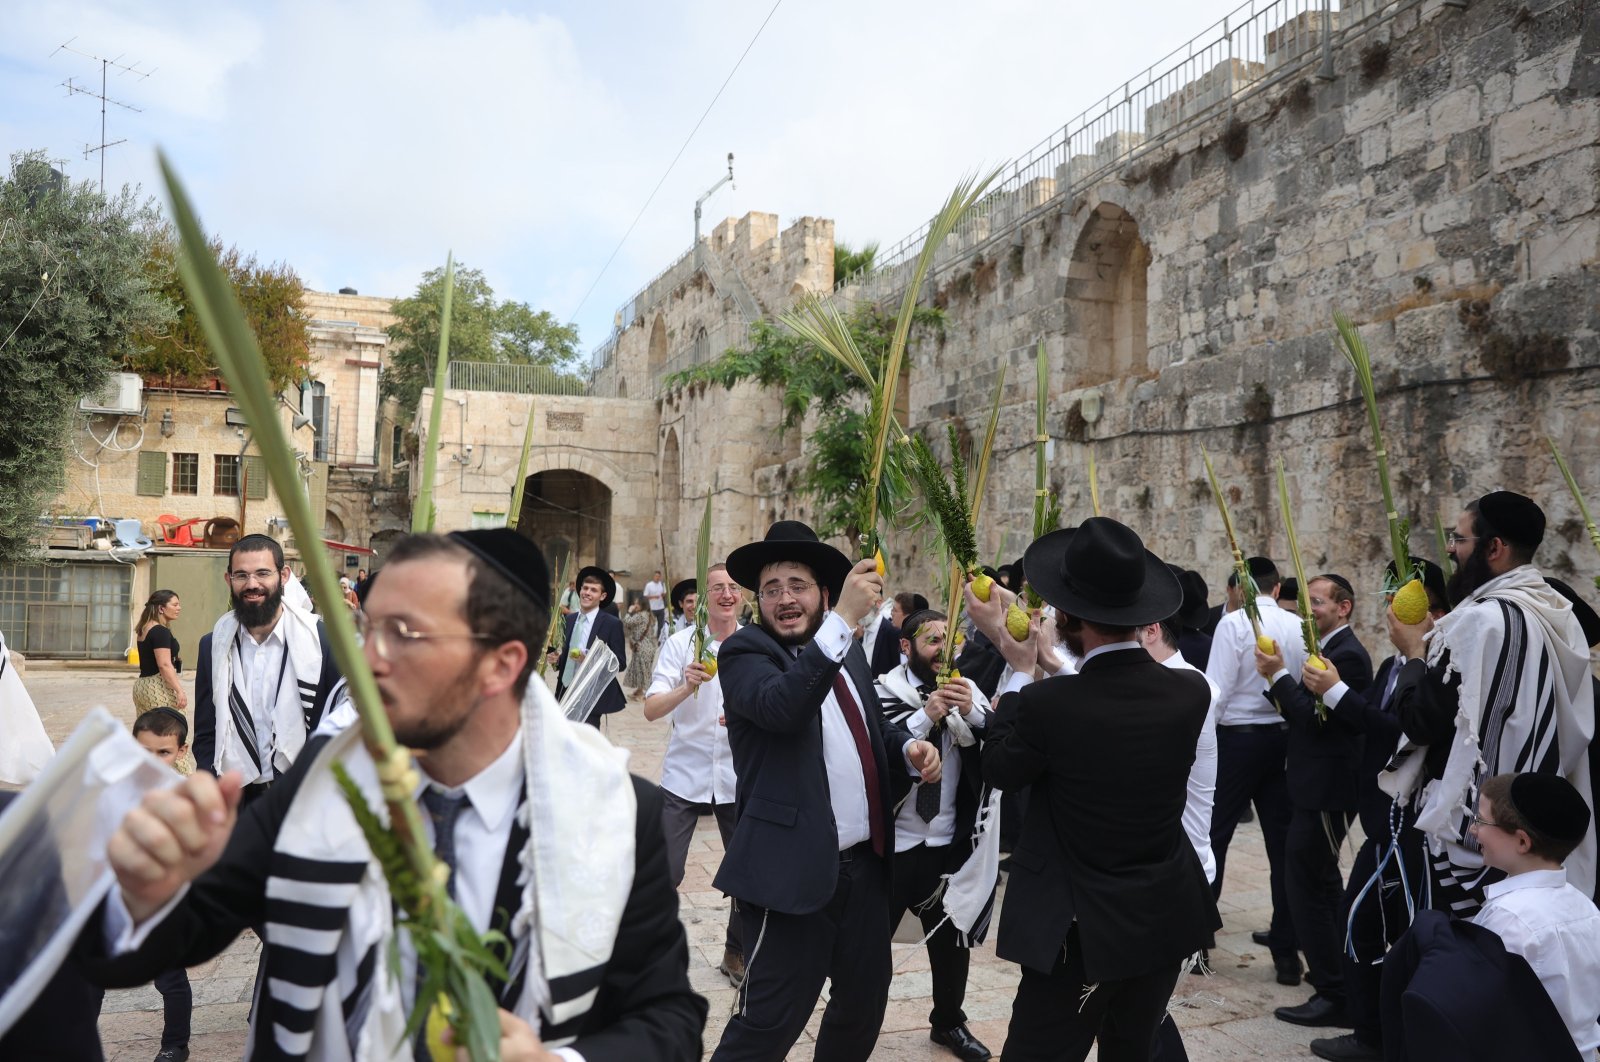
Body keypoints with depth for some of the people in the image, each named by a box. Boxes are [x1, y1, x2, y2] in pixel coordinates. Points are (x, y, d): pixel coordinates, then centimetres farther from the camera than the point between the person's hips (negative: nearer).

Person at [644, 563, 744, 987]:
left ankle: (737, 953, 32)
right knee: (664, 874, -4)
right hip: (685, 775, -2)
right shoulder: (681, 643, -5)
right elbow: (651, 710, -14)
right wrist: (687, 688, -32)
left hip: (739, 777, 2)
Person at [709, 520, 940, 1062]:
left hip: (864, 863, 7)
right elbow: (783, 707, -32)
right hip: (793, 870, -7)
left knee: (865, 999, 21)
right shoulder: (745, 652, -11)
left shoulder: (849, 652, 10)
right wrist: (844, 620, -37)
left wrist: (908, 746, 3)